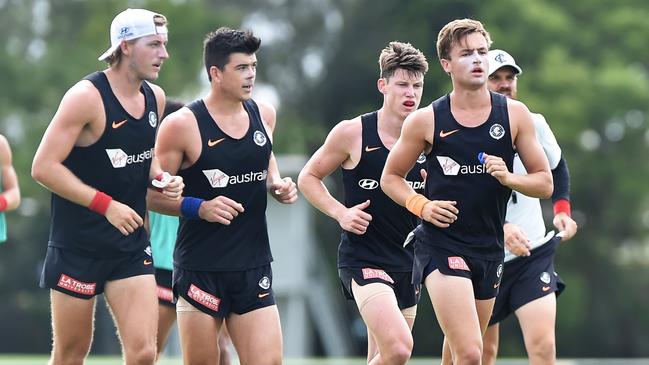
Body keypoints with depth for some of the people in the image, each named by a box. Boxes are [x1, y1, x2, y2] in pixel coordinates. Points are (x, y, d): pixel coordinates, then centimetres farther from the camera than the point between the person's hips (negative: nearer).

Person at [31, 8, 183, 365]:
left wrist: (162, 178, 3)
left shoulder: (155, 98, 6)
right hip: (78, 246, -5)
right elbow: (43, 167, -19)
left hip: (131, 247, 5)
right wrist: (106, 205, -22)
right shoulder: (87, 96, -15)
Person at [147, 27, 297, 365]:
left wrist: (277, 185, 6)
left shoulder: (263, 114, 6)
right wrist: (200, 208, -20)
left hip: (254, 265, 5)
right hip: (201, 269, -4)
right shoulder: (183, 125, -10)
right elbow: (153, 193, -6)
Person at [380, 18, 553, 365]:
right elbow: (390, 177, 9)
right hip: (441, 247, -4)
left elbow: (544, 182, 6)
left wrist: (508, 178, -14)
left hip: (490, 248, 4)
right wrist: (422, 206, -9)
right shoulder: (426, 121, -4)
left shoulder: (515, 115, 2)